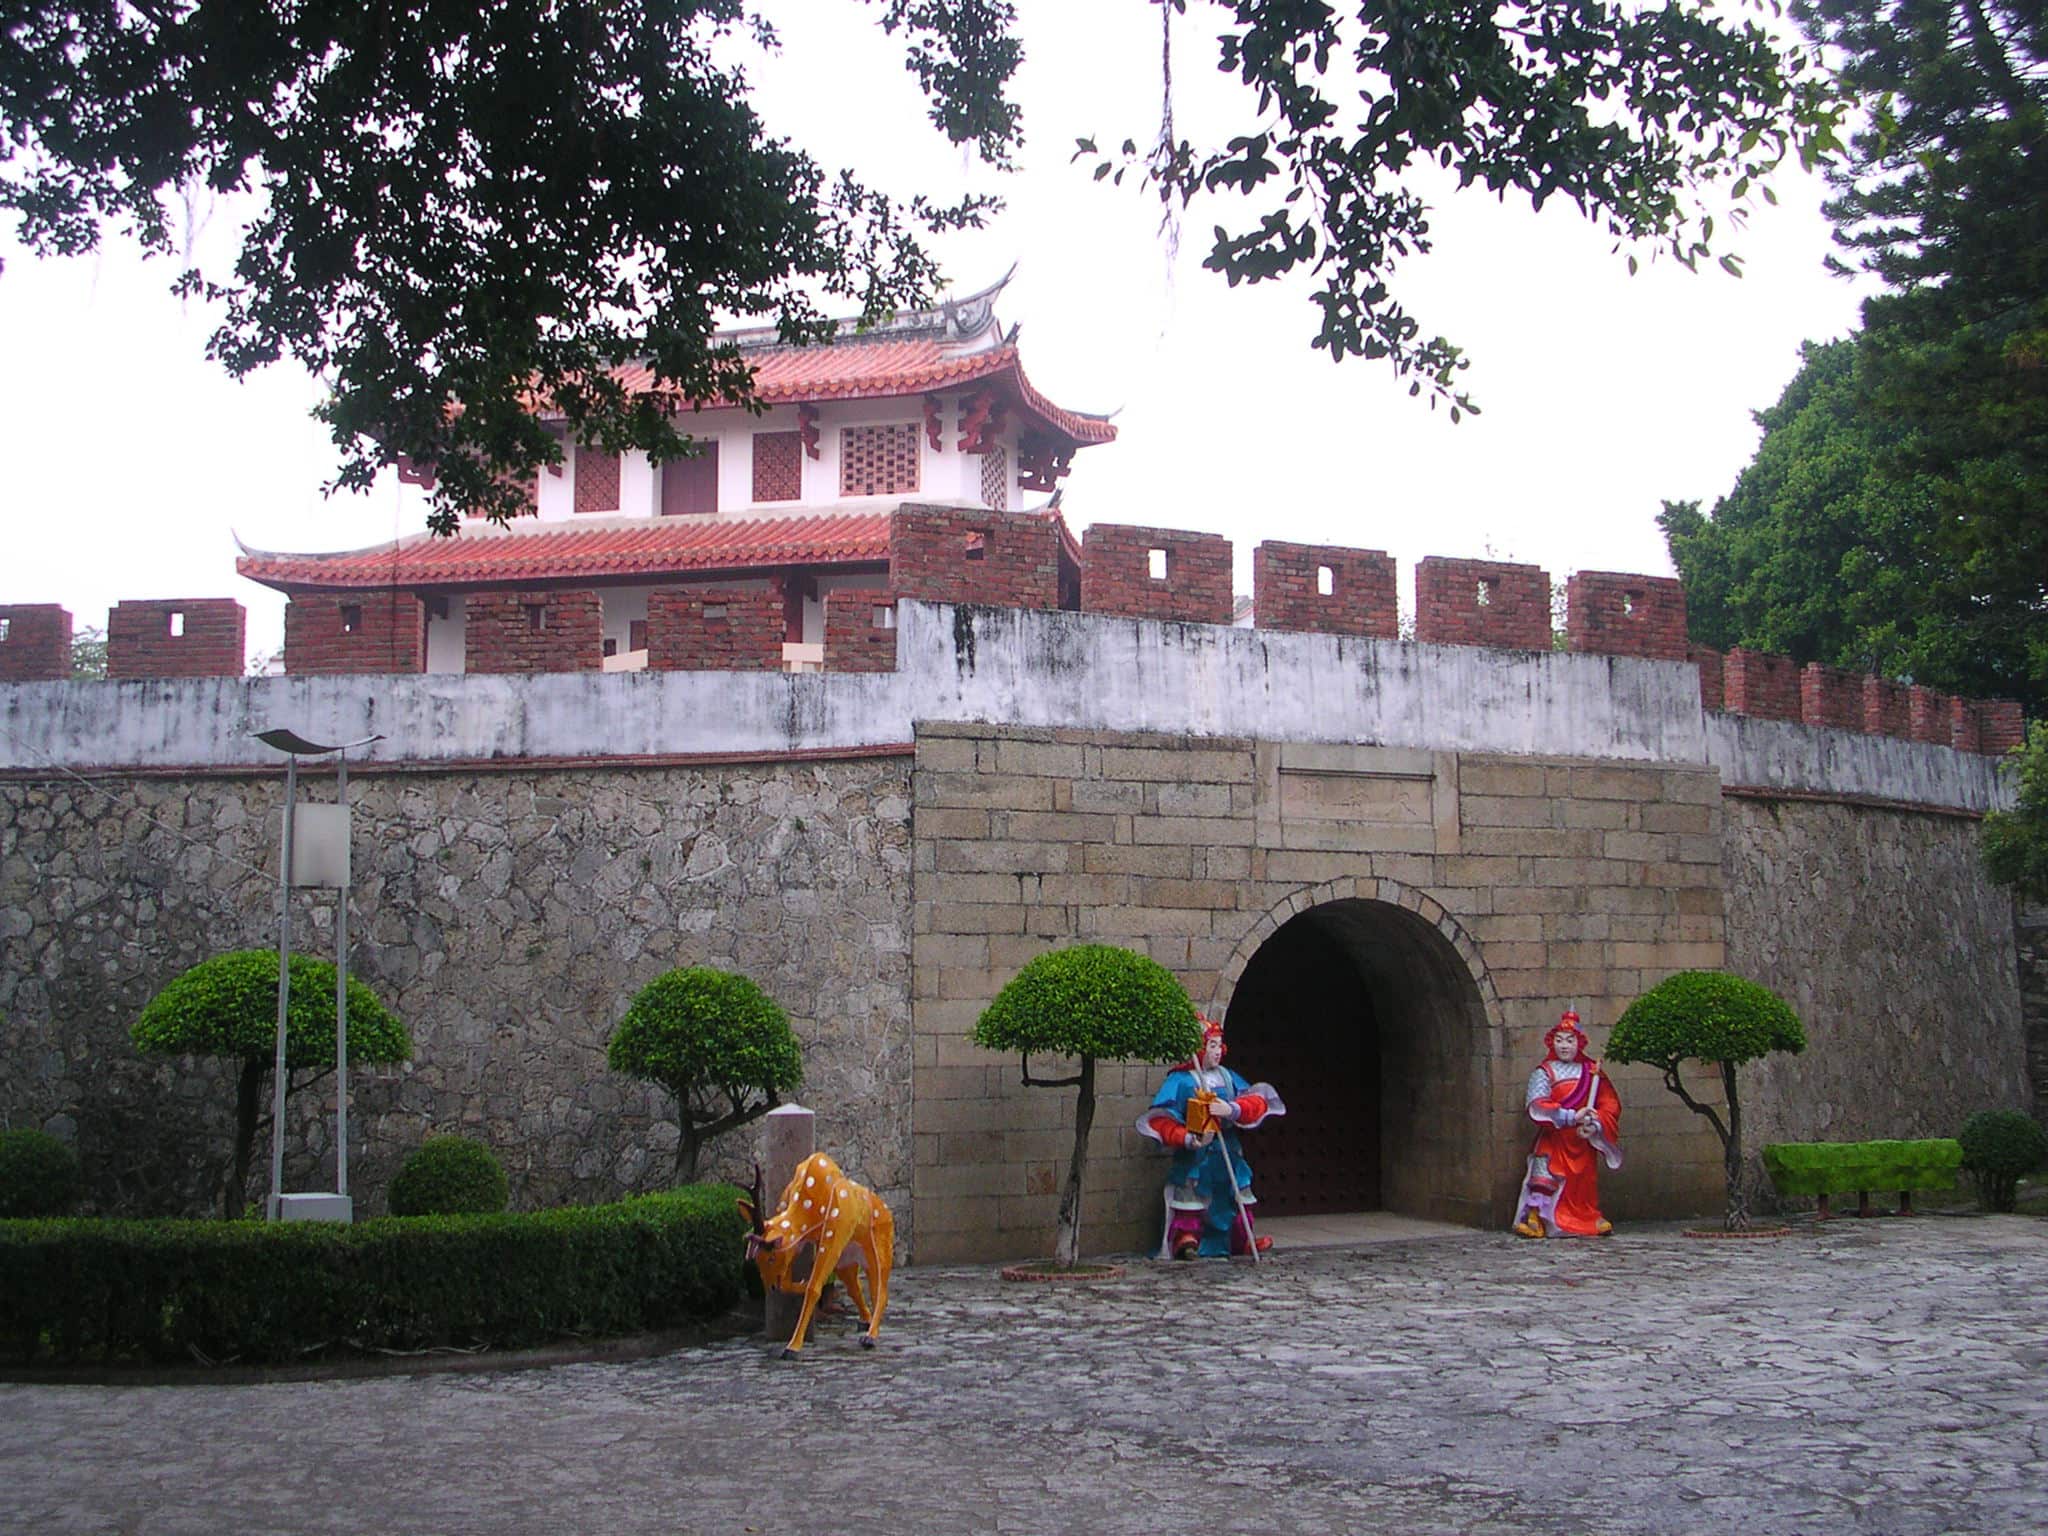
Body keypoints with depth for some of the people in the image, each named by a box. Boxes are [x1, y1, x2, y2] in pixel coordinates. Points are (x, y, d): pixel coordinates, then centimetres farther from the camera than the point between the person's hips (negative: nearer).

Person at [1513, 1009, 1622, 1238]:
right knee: (1545, 1174, -17)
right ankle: (1534, 1218, -16)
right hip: (1554, 1140, -3)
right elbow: (1537, 1107, -14)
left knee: (1585, 1180, 8)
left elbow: (1610, 1105, 3)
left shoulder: (1591, 1071, 8)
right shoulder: (1544, 1073, 0)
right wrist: (1572, 1117, -20)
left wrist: (1594, 1125, -14)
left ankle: (1590, 1219, 24)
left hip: (1583, 1142, 3)